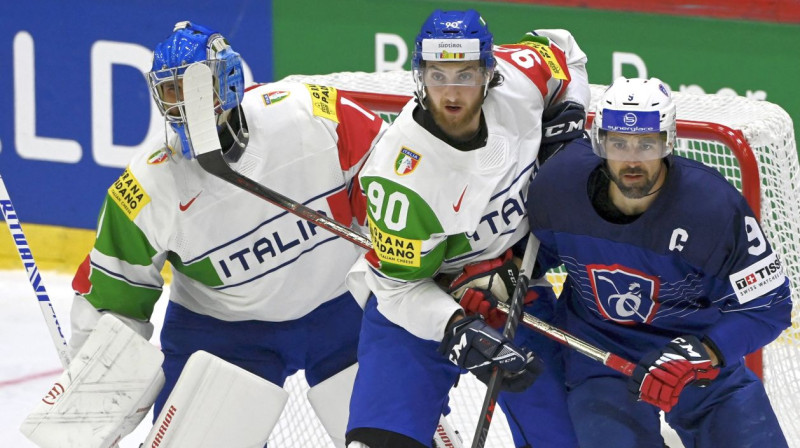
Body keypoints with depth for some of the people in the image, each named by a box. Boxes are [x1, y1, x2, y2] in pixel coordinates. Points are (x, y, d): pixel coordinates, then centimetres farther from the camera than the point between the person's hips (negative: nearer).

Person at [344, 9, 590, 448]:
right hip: (419, 297, -5)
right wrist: (458, 329, -34)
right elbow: (400, 286, -21)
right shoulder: (400, 174, -31)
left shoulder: (516, 81, -19)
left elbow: (561, 50, 7)